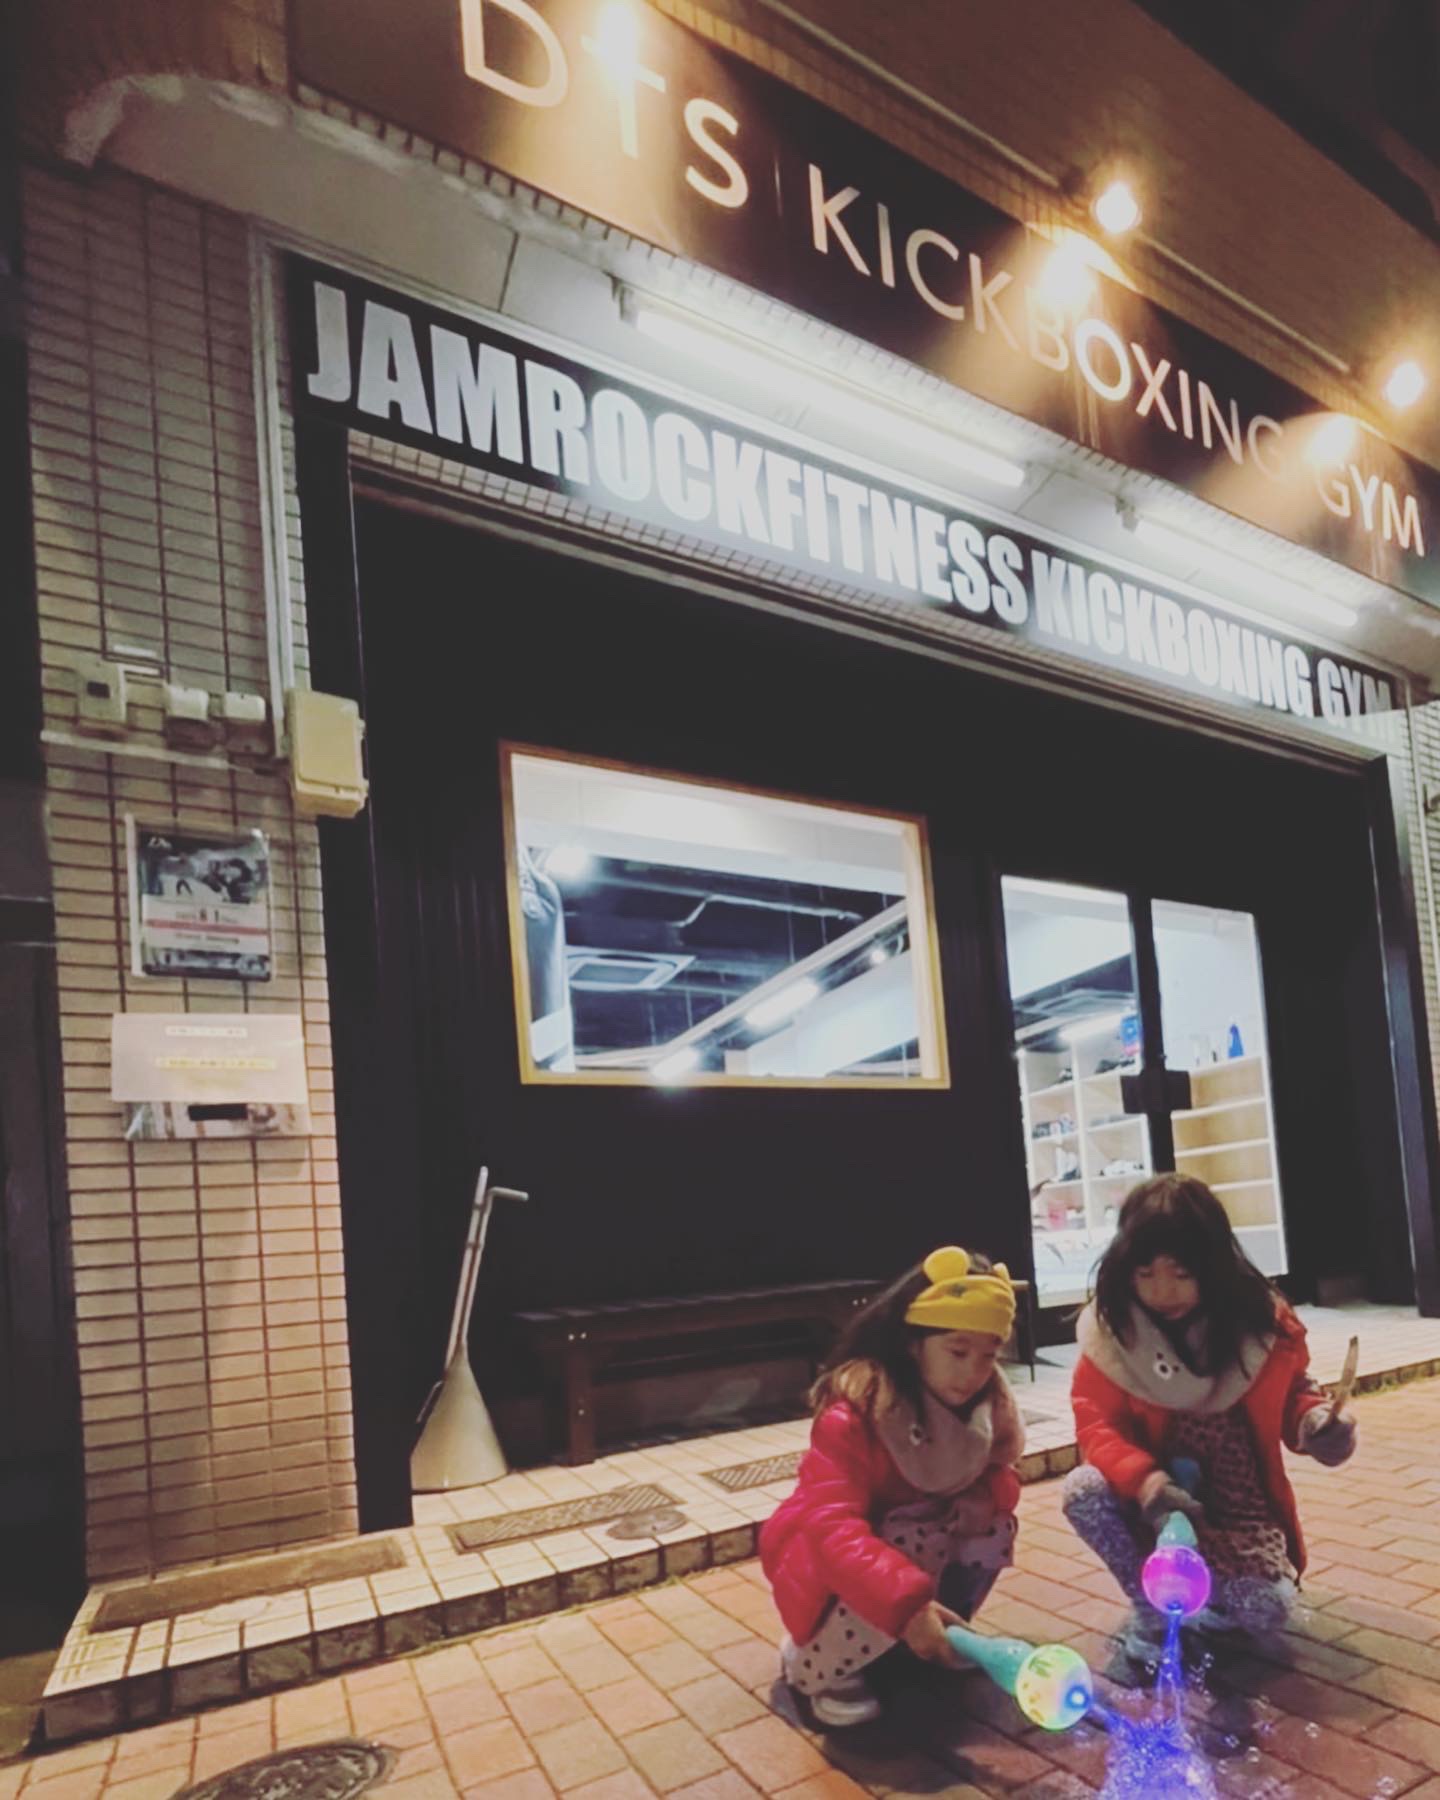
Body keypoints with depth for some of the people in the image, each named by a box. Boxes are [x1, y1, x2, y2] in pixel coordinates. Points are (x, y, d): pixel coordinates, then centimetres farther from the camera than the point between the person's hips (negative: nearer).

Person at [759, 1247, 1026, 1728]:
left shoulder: (986, 1401, -11)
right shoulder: (854, 1412, -32)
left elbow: (997, 1474, 3)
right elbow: (832, 1527, -42)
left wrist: (982, 1500, -22)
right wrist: (907, 1604, -55)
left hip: (921, 1535, 7)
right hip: (822, 1557, -7)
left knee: (994, 1527, -14)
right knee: (913, 1552, -34)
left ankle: (936, 1641, 9)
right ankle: (813, 1664, -9)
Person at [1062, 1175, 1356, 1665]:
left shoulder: (1262, 1321, -12)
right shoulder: (1111, 1329, -16)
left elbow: (1292, 1396, 5)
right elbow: (1095, 1423, -15)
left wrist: (1316, 1423, -18)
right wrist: (1144, 1480, -34)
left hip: (1235, 1504, 1)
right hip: (1152, 1503, 0)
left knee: (1266, 1608, -26)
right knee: (1083, 1490, -31)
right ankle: (1151, 1606, -3)